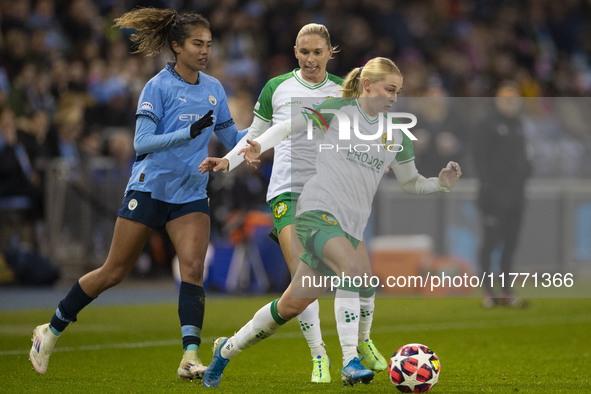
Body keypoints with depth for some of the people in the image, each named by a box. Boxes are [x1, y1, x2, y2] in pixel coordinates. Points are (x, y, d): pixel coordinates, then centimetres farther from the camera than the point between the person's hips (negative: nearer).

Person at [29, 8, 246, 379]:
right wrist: (188, 133, -29)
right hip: (150, 188, -4)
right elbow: (142, 143, -18)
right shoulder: (158, 87, -11)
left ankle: (190, 358, -21)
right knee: (114, 272, 2)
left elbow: (232, 139, 15)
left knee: (193, 266, -16)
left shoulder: (214, 89, 7)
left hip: (191, 193, 4)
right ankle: (52, 330, 20)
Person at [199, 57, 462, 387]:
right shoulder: (339, 110, 1)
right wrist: (256, 147, -13)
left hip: (350, 227, 6)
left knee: (292, 305, 6)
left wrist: (442, 183, 6)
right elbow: (287, 127, 2)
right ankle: (353, 362, -26)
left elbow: (412, 183, 24)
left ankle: (227, 349, 26)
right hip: (318, 211, -6)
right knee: (358, 271, -32)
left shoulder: (396, 135, 15)